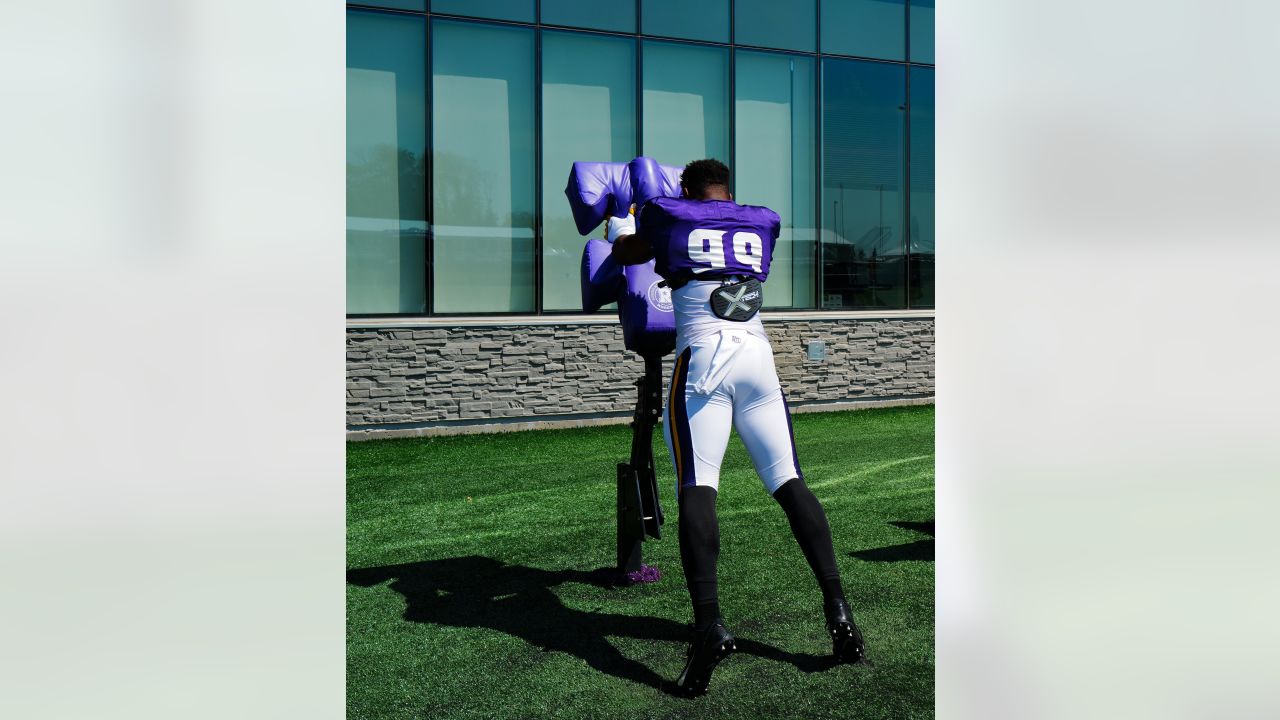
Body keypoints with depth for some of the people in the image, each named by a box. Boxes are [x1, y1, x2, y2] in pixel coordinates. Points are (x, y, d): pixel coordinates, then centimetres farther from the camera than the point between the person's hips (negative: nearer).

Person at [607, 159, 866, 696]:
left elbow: (623, 254, 32)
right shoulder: (761, 223, 21)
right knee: (790, 484, 7)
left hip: (703, 357, -3)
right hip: (758, 356, 3)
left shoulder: (668, 217, 13)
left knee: (696, 488, -10)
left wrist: (623, 220, 54)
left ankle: (709, 625, -24)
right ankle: (836, 607, 1)